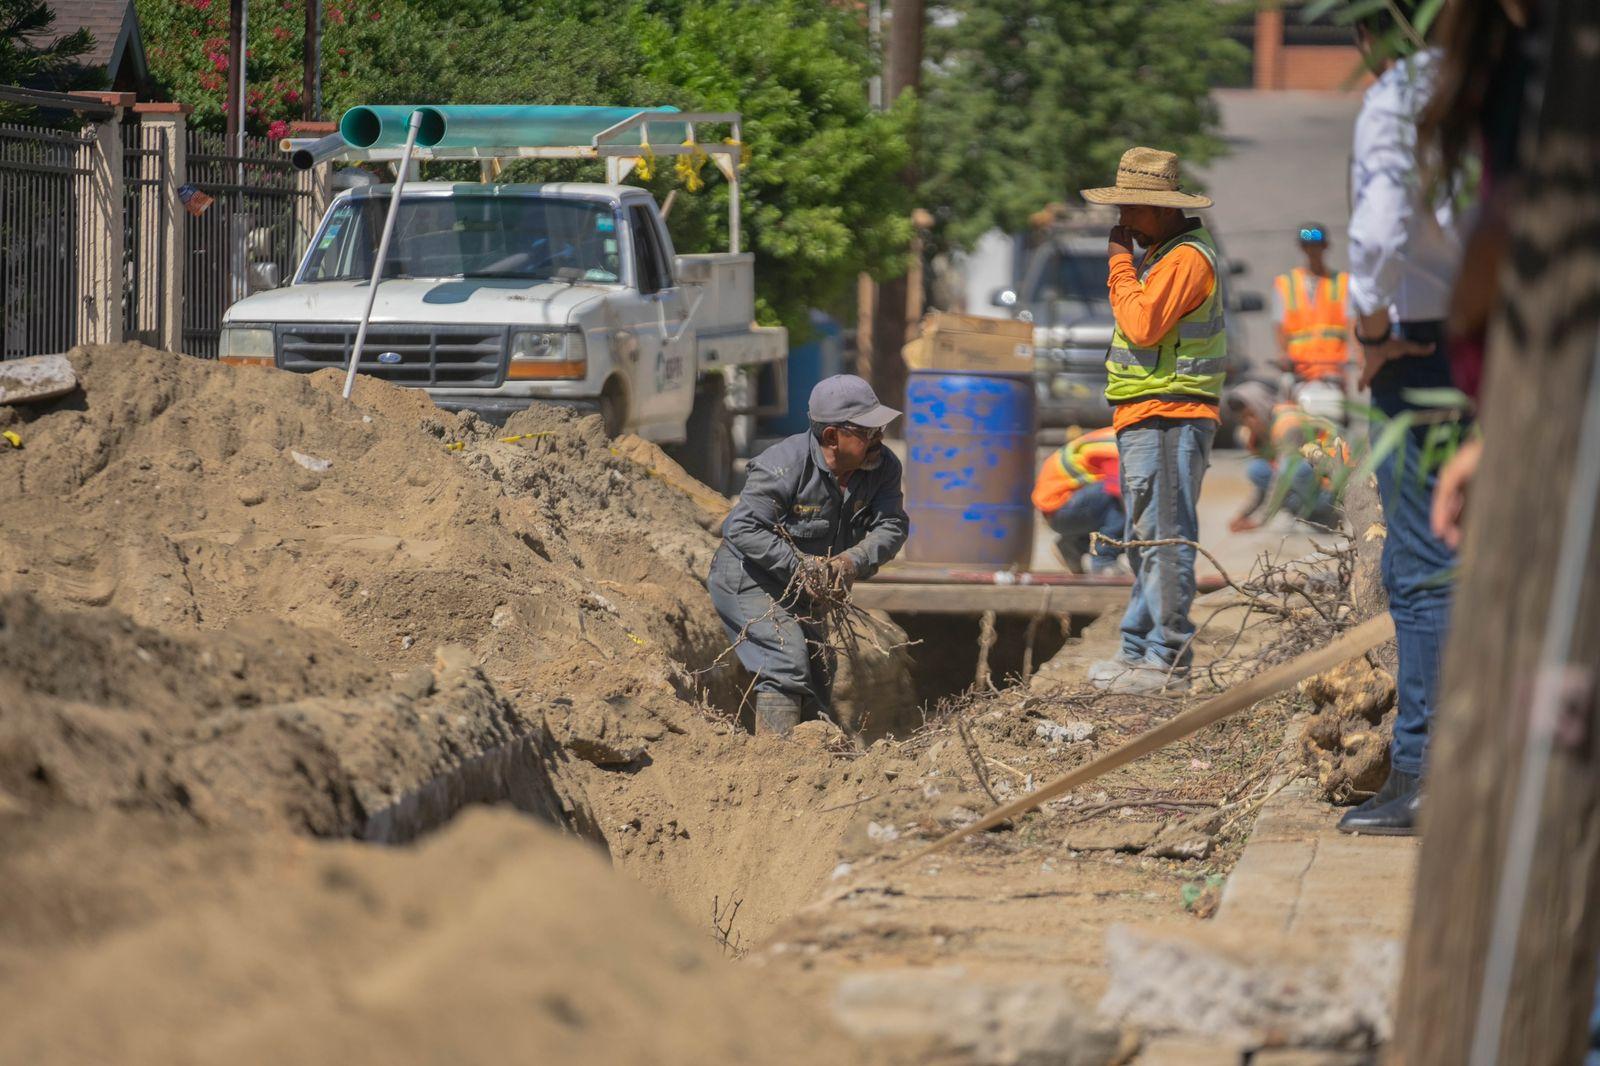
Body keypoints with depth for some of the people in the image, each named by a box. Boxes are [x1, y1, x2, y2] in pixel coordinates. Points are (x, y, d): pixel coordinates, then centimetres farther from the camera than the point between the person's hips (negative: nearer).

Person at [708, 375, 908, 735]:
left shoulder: (882, 467, -10)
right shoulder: (782, 467, -30)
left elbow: (892, 526, -14)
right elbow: (745, 529, -31)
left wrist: (853, 561, -33)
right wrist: (801, 566, -37)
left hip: (798, 585, 8)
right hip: (747, 576, -8)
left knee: (819, 674, 14)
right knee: (788, 661, -23)